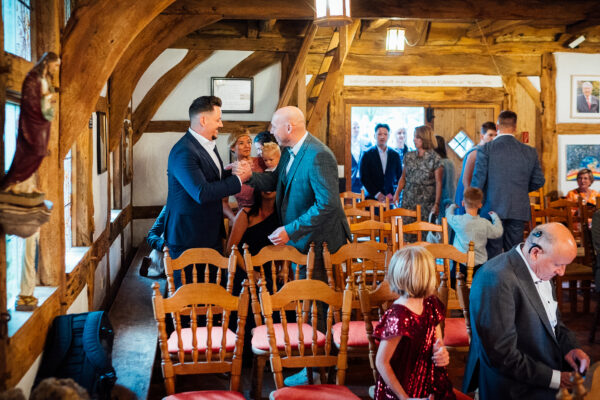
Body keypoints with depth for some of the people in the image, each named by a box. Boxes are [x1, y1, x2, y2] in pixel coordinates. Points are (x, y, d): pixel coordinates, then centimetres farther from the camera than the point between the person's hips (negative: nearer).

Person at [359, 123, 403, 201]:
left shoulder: (395, 155, 9)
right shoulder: (367, 155, 1)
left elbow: (399, 178, 12)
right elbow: (364, 178, -4)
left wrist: (395, 195, -2)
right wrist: (377, 194, -12)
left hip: (390, 198, 2)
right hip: (372, 197, -2)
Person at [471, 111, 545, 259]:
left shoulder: (486, 149, -7)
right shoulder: (530, 151, 3)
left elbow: (478, 180, -8)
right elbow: (539, 181, 9)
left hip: (493, 209, -3)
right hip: (519, 212, 3)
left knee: (492, 254, 0)